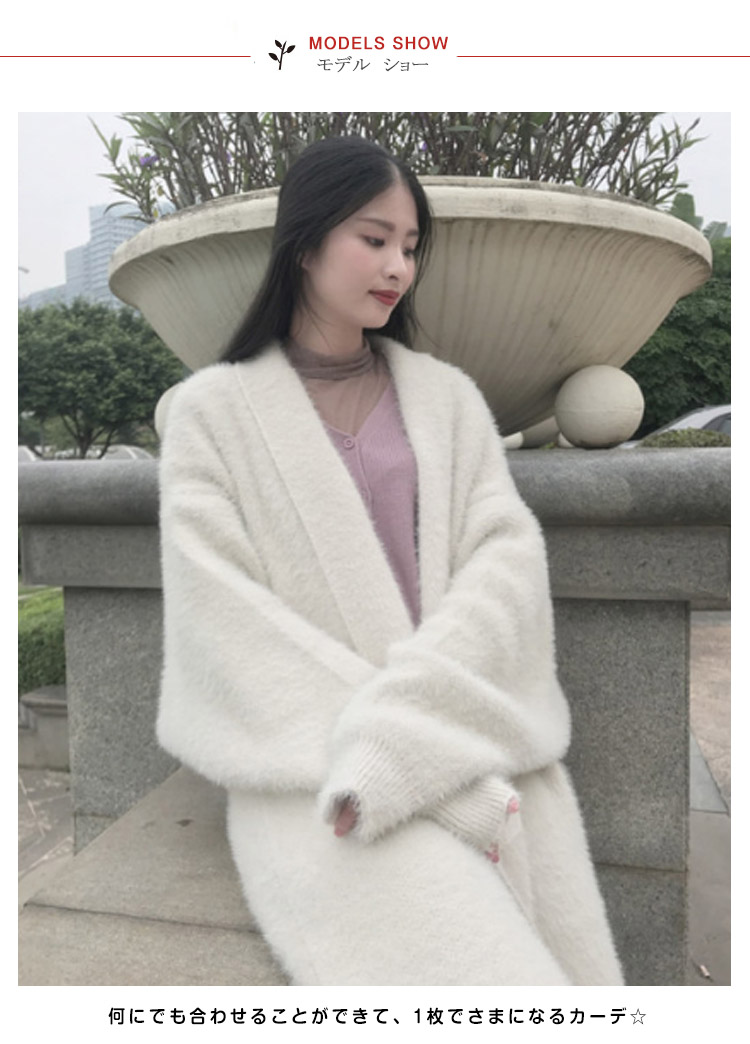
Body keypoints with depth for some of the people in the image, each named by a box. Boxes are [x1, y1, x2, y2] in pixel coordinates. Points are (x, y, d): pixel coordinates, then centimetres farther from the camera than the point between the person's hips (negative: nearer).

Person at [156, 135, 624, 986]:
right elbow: (223, 614, -7)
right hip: (320, 768, -3)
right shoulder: (214, 408, 3)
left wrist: (400, 735, -16)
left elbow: (508, 557, -1)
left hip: (476, 740, 3)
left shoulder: (448, 395, 12)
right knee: (471, 951, -27)